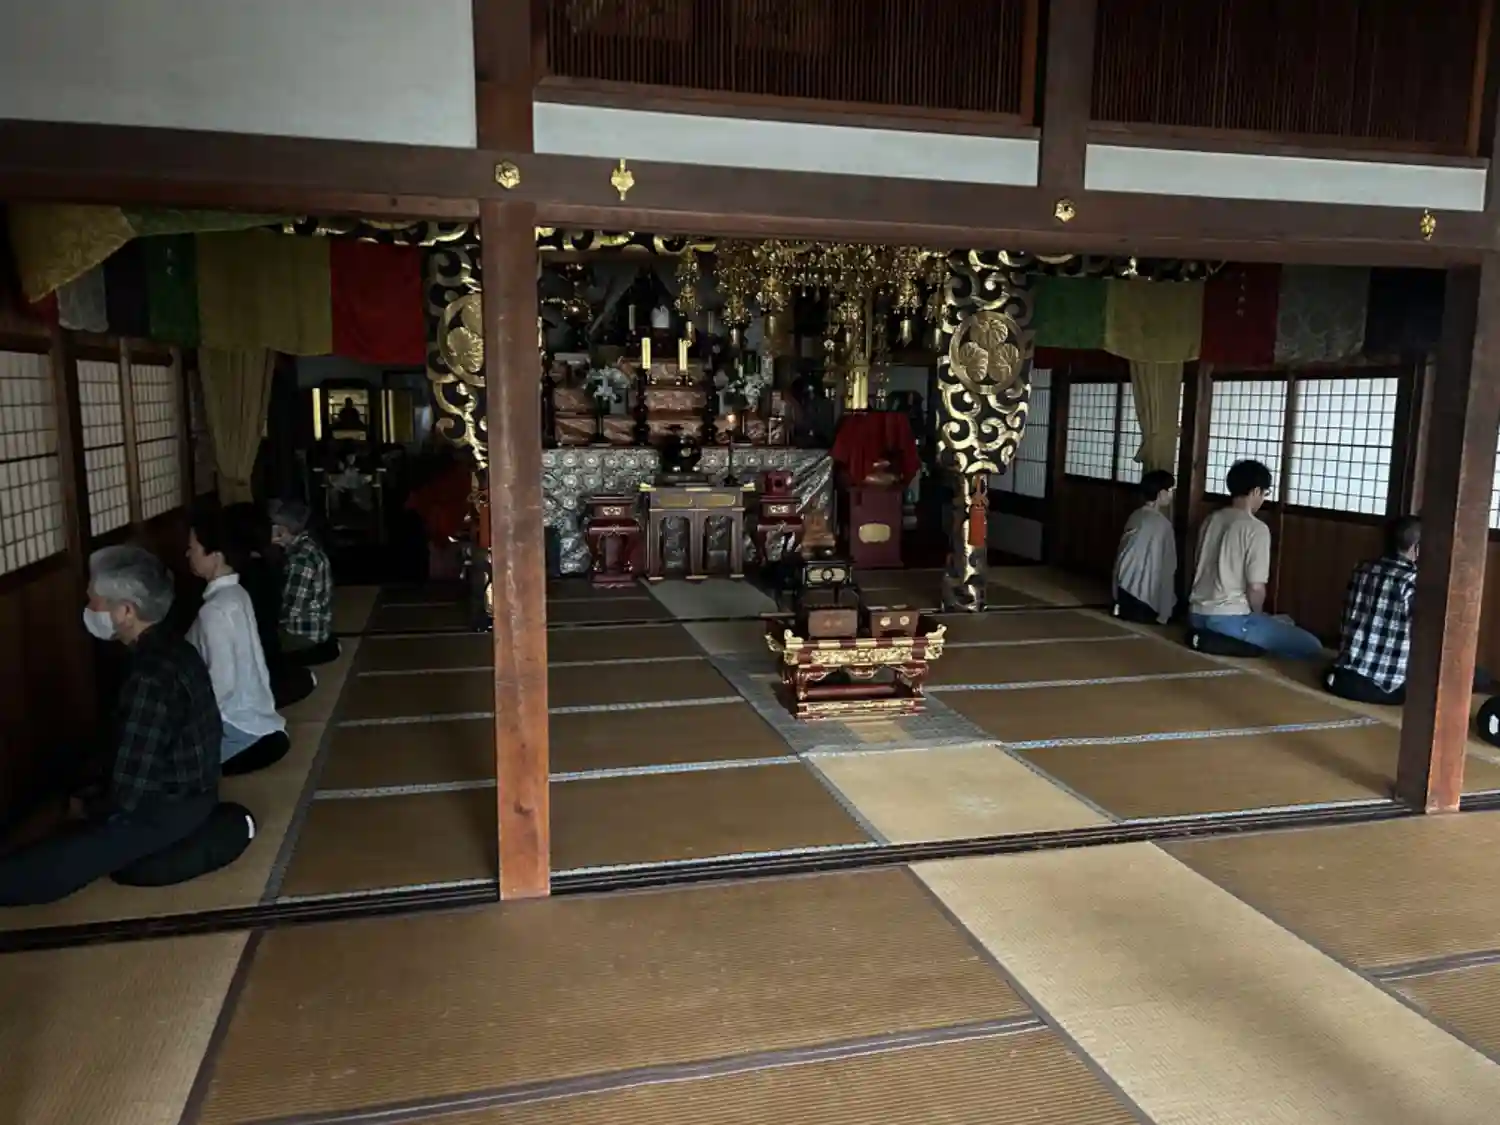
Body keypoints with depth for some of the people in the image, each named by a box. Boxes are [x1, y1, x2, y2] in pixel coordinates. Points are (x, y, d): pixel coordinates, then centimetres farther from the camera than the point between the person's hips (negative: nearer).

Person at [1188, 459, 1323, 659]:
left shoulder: (1211, 520, 10)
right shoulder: (1256, 529, -12)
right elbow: (1256, 587, -16)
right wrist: (1257, 617, 6)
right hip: (1229, 618, -8)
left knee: (1284, 621, 31)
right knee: (1312, 648, -2)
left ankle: (1212, 637, 9)